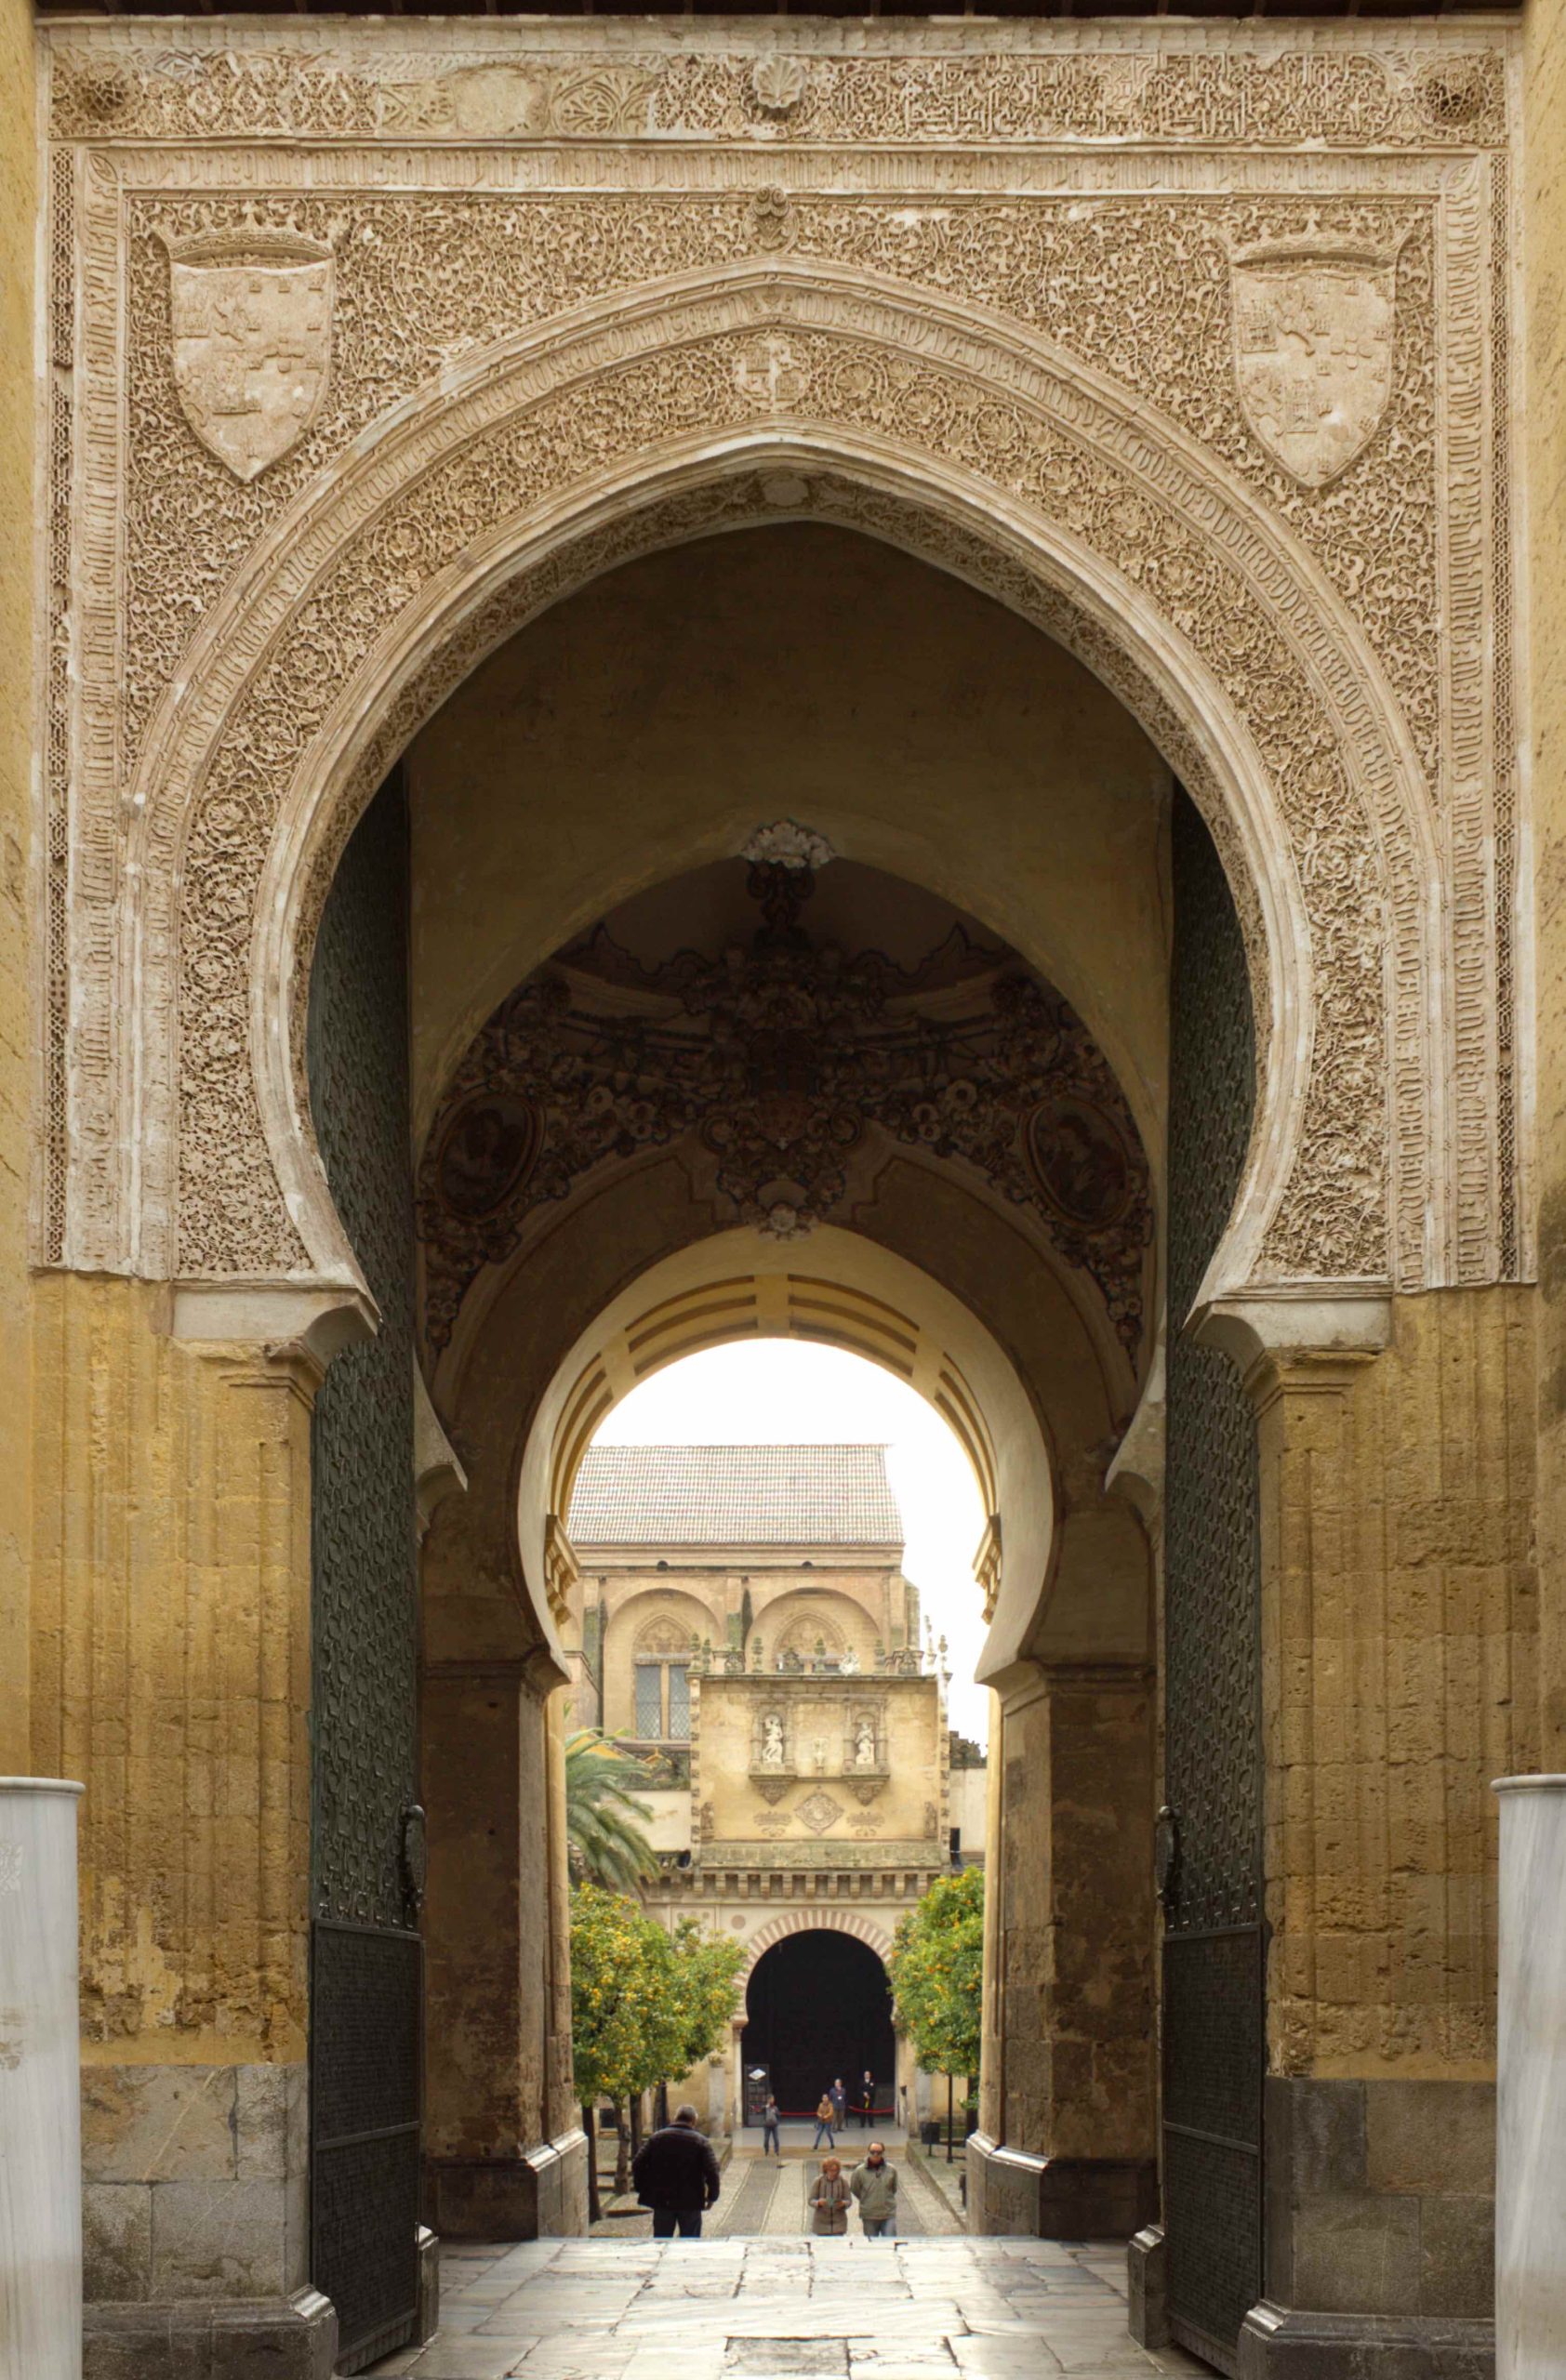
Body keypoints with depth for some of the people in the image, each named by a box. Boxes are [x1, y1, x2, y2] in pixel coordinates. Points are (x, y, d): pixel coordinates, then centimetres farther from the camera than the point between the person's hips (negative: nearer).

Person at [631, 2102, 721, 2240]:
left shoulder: (656, 2138, 3)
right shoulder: (701, 2142, -4)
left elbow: (638, 2165, 0)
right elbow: (712, 2171, -11)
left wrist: (643, 2190, 9)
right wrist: (712, 2196, 0)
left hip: (661, 2202, 2)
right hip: (690, 2203, -2)